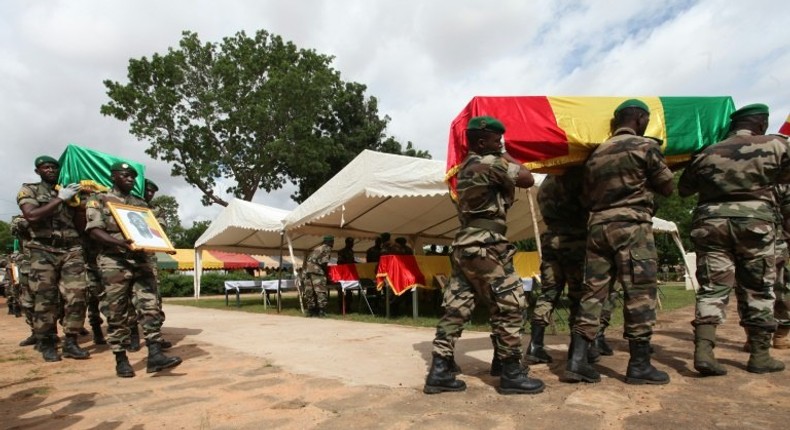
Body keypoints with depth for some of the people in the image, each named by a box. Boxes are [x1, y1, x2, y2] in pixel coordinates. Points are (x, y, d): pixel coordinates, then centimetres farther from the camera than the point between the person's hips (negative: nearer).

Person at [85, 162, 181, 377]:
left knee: (150, 307, -7)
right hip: (114, 262, -4)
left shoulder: (141, 205, 20)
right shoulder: (98, 200, 6)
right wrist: (119, 242, -25)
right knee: (116, 313, 1)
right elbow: (94, 230, -7)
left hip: (142, 260, 4)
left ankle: (155, 354, -10)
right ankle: (121, 360, 10)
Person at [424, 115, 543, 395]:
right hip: (485, 246, -9)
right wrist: (507, 157, 8)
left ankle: (439, 372, 9)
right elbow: (527, 180, -4)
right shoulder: (489, 163, -7)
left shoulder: (466, 169, 21)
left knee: (456, 309, 7)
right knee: (510, 306, 0)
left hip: (465, 245, 10)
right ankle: (511, 374, 8)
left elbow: (506, 193, 25)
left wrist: (502, 161, 15)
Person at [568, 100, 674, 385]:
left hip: (597, 227, 6)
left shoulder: (596, 154, 16)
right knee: (640, 292, 1)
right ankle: (639, 365, 7)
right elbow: (668, 188, 5)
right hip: (631, 226, -6)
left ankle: (577, 360, 3)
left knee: (593, 292, 5)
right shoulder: (645, 146, -1)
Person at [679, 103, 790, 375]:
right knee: (758, 290, 10)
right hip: (754, 221, -1)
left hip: (711, 222, 2)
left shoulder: (706, 154, 8)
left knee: (712, 287, 2)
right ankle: (760, 356, 18)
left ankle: (703, 350, -9)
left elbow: (683, 189, 15)